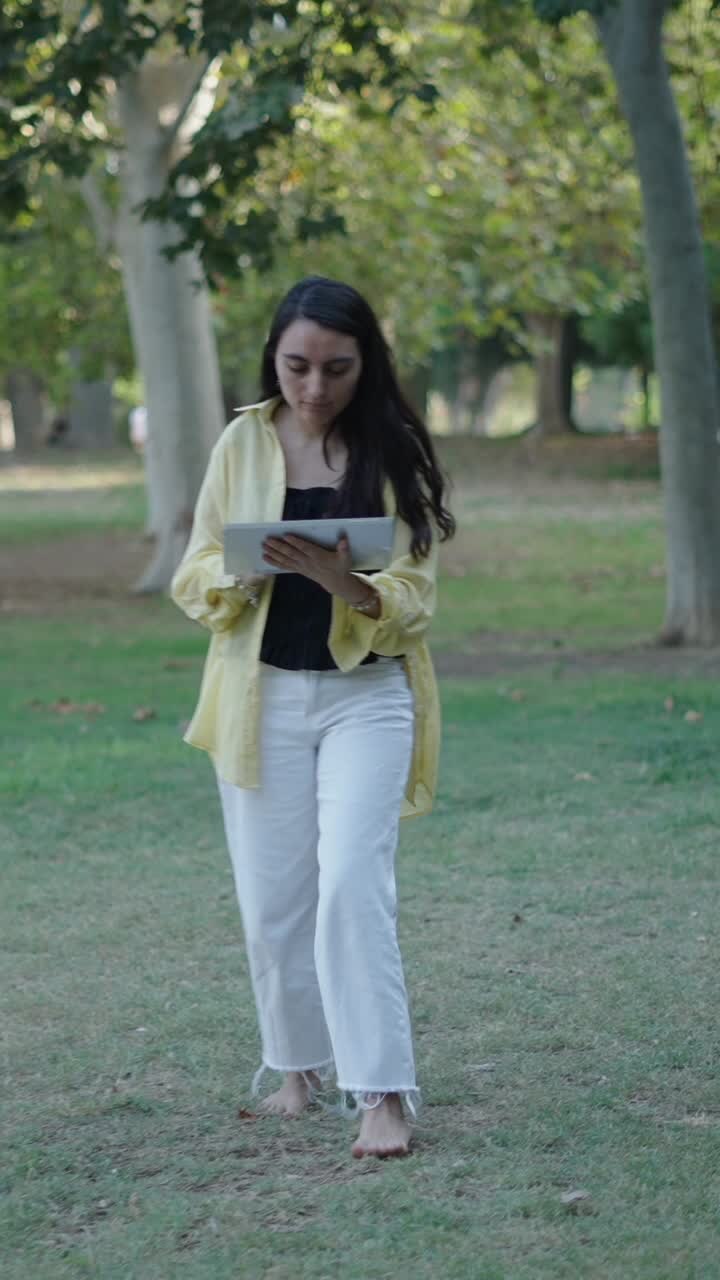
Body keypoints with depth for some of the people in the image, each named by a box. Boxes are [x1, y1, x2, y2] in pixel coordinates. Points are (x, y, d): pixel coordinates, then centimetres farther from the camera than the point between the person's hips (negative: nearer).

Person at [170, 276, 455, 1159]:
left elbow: (415, 598, -6)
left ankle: (383, 1093, -12)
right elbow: (193, 579, 2)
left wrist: (344, 583, -27)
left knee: (352, 887, -15)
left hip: (366, 696, -2)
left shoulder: (394, 454, -3)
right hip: (261, 697, 2)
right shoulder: (243, 443, 2)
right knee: (272, 900, 7)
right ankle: (300, 1066, 27)